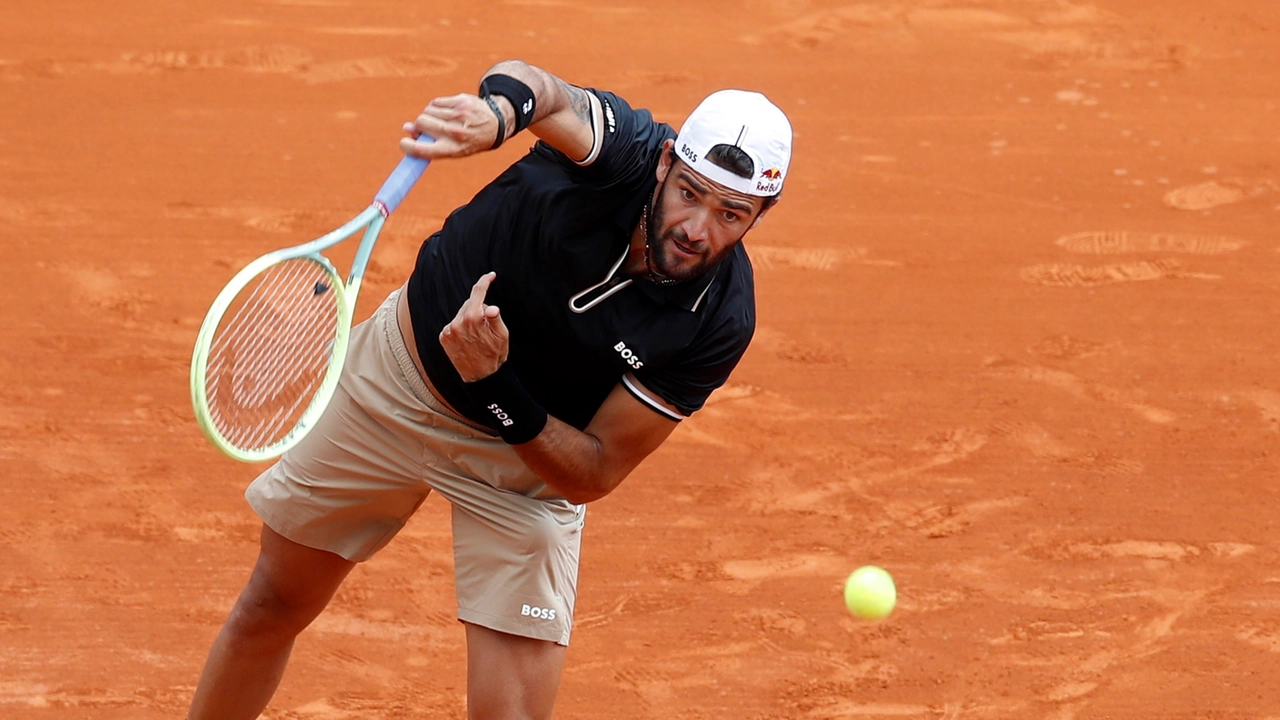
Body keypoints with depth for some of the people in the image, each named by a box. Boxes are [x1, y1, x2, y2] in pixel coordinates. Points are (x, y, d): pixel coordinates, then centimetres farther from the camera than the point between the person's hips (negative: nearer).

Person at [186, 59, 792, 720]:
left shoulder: (717, 322, -26)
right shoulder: (625, 150, -28)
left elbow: (594, 475, -21)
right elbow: (548, 96, -51)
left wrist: (494, 383, -35)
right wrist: (498, 108, -75)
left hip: (531, 456, -1)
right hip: (399, 370, 1)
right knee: (272, 607, 17)